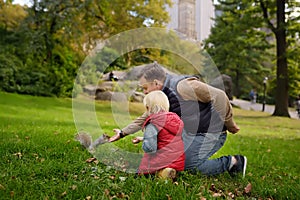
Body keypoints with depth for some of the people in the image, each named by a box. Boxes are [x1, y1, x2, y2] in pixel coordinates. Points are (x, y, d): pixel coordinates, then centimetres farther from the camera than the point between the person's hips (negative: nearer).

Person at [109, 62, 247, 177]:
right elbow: (147, 117, 15)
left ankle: (230, 162, 2)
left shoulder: (183, 86, -25)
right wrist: (123, 132, 14)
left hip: (211, 133, -9)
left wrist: (229, 124, -14)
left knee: (189, 165, -14)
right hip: (190, 132, 9)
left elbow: (219, 96, -23)